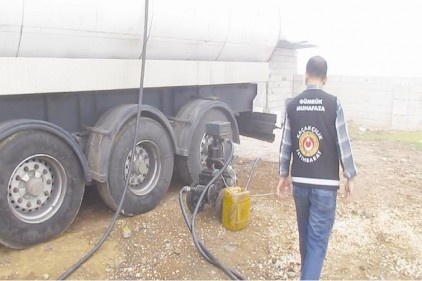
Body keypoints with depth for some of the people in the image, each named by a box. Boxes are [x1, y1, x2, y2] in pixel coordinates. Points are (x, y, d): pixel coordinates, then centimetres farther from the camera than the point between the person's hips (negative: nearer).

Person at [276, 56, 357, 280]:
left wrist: (283, 175, 14)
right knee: (318, 240, 1)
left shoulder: (292, 105, 0)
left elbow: (286, 145, 3)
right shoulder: (333, 104, -8)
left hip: (299, 182, 4)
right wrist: (350, 177, 4)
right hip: (325, 184, -4)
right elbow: (343, 144, -7)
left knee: (305, 235, 21)